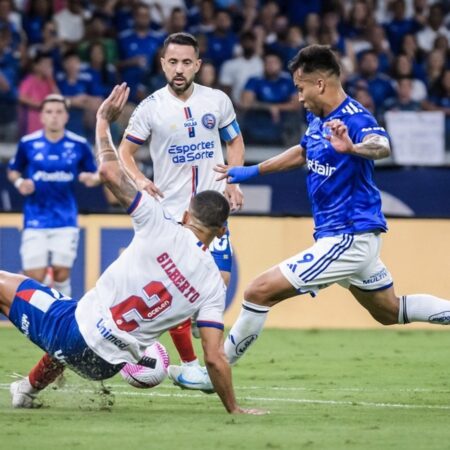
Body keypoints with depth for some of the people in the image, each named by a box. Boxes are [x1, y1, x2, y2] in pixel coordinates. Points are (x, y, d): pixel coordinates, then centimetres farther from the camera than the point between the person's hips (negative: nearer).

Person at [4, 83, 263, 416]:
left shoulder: (163, 229, -15)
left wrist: (103, 121, -2)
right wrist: (234, 409, 3)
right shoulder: (214, 285, -6)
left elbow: (110, 171, -17)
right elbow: (214, 358, -9)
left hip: (79, 325, -5)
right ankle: (30, 389, 50)